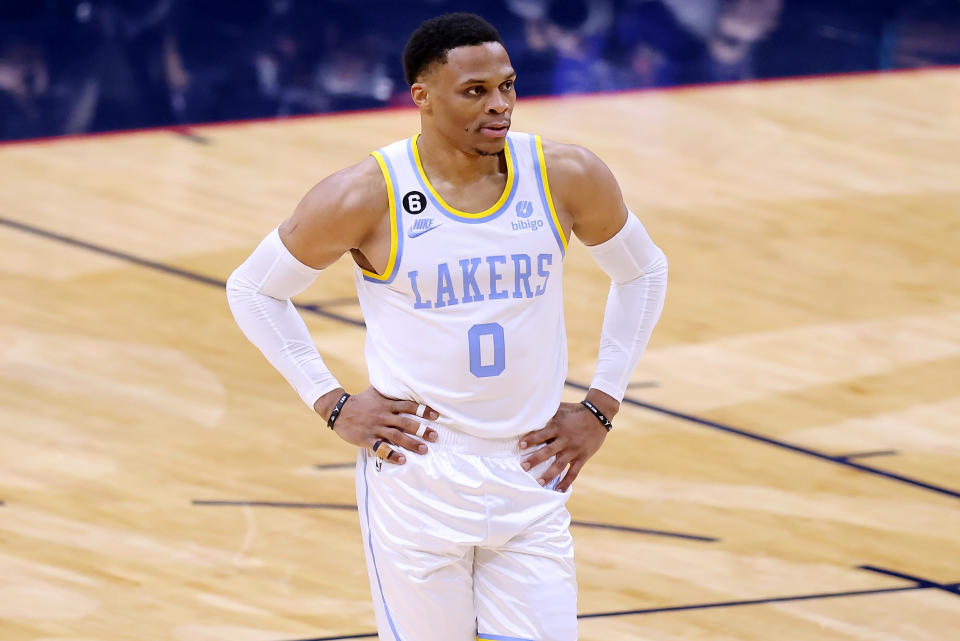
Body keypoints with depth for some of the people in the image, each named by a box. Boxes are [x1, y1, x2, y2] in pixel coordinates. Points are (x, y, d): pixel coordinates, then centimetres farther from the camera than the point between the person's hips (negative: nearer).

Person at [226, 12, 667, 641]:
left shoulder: (565, 176, -4)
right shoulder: (368, 196, -11)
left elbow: (642, 272, 14)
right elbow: (253, 289, 2)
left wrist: (601, 408, 7)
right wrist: (333, 405, -3)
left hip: (531, 478, 3)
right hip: (418, 486, -2)